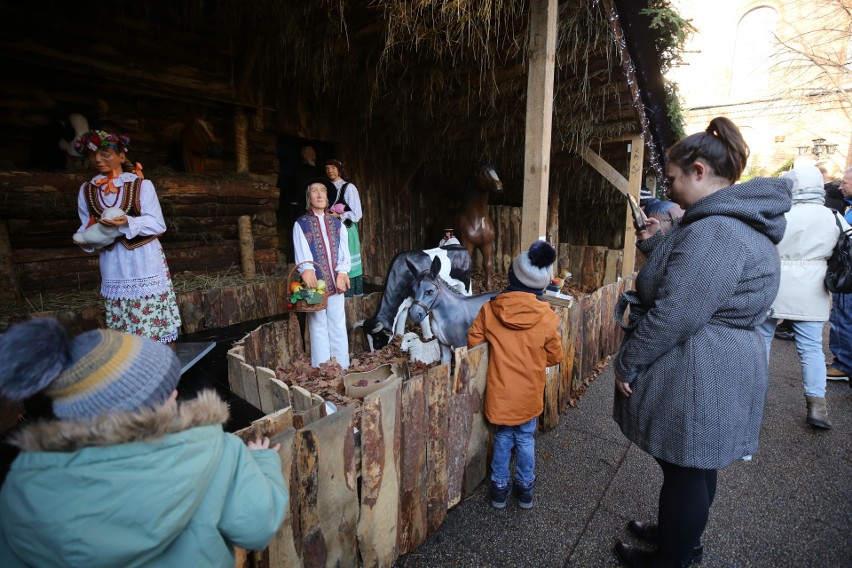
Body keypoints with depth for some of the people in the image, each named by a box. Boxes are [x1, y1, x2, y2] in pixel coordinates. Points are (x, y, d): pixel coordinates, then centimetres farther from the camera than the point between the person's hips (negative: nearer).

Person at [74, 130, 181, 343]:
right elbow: (86, 229, 13)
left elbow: (158, 224, -7)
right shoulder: (86, 190, 11)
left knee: (157, 324, -1)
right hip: (114, 271, 4)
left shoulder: (142, 185, -1)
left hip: (146, 264, -3)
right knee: (123, 329, 6)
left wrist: (128, 222, -22)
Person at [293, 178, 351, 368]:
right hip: (315, 282, -3)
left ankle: (343, 369, 16)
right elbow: (302, 252, -11)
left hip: (336, 282, 3)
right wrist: (306, 270, -31)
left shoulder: (337, 223, 13)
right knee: (319, 328, 2)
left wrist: (342, 271, -15)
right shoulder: (301, 224, 4)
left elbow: (344, 250, 3)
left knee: (339, 327, 7)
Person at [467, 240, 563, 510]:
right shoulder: (548, 317, -14)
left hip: (500, 391, 0)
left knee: (503, 437, 21)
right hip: (529, 393, 0)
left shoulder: (489, 310, -14)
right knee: (525, 438, 21)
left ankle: (500, 487, 34)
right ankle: (525, 488, 37)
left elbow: (473, 343, -4)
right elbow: (554, 357, -2)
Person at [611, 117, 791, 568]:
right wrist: (655, 243, 10)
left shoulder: (715, 230, -25)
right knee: (695, 462, 24)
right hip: (720, 370, 10)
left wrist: (626, 363, -17)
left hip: (698, 377, -10)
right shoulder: (736, 222, 10)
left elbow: (675, 314, -27)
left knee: (685, 469, 9)